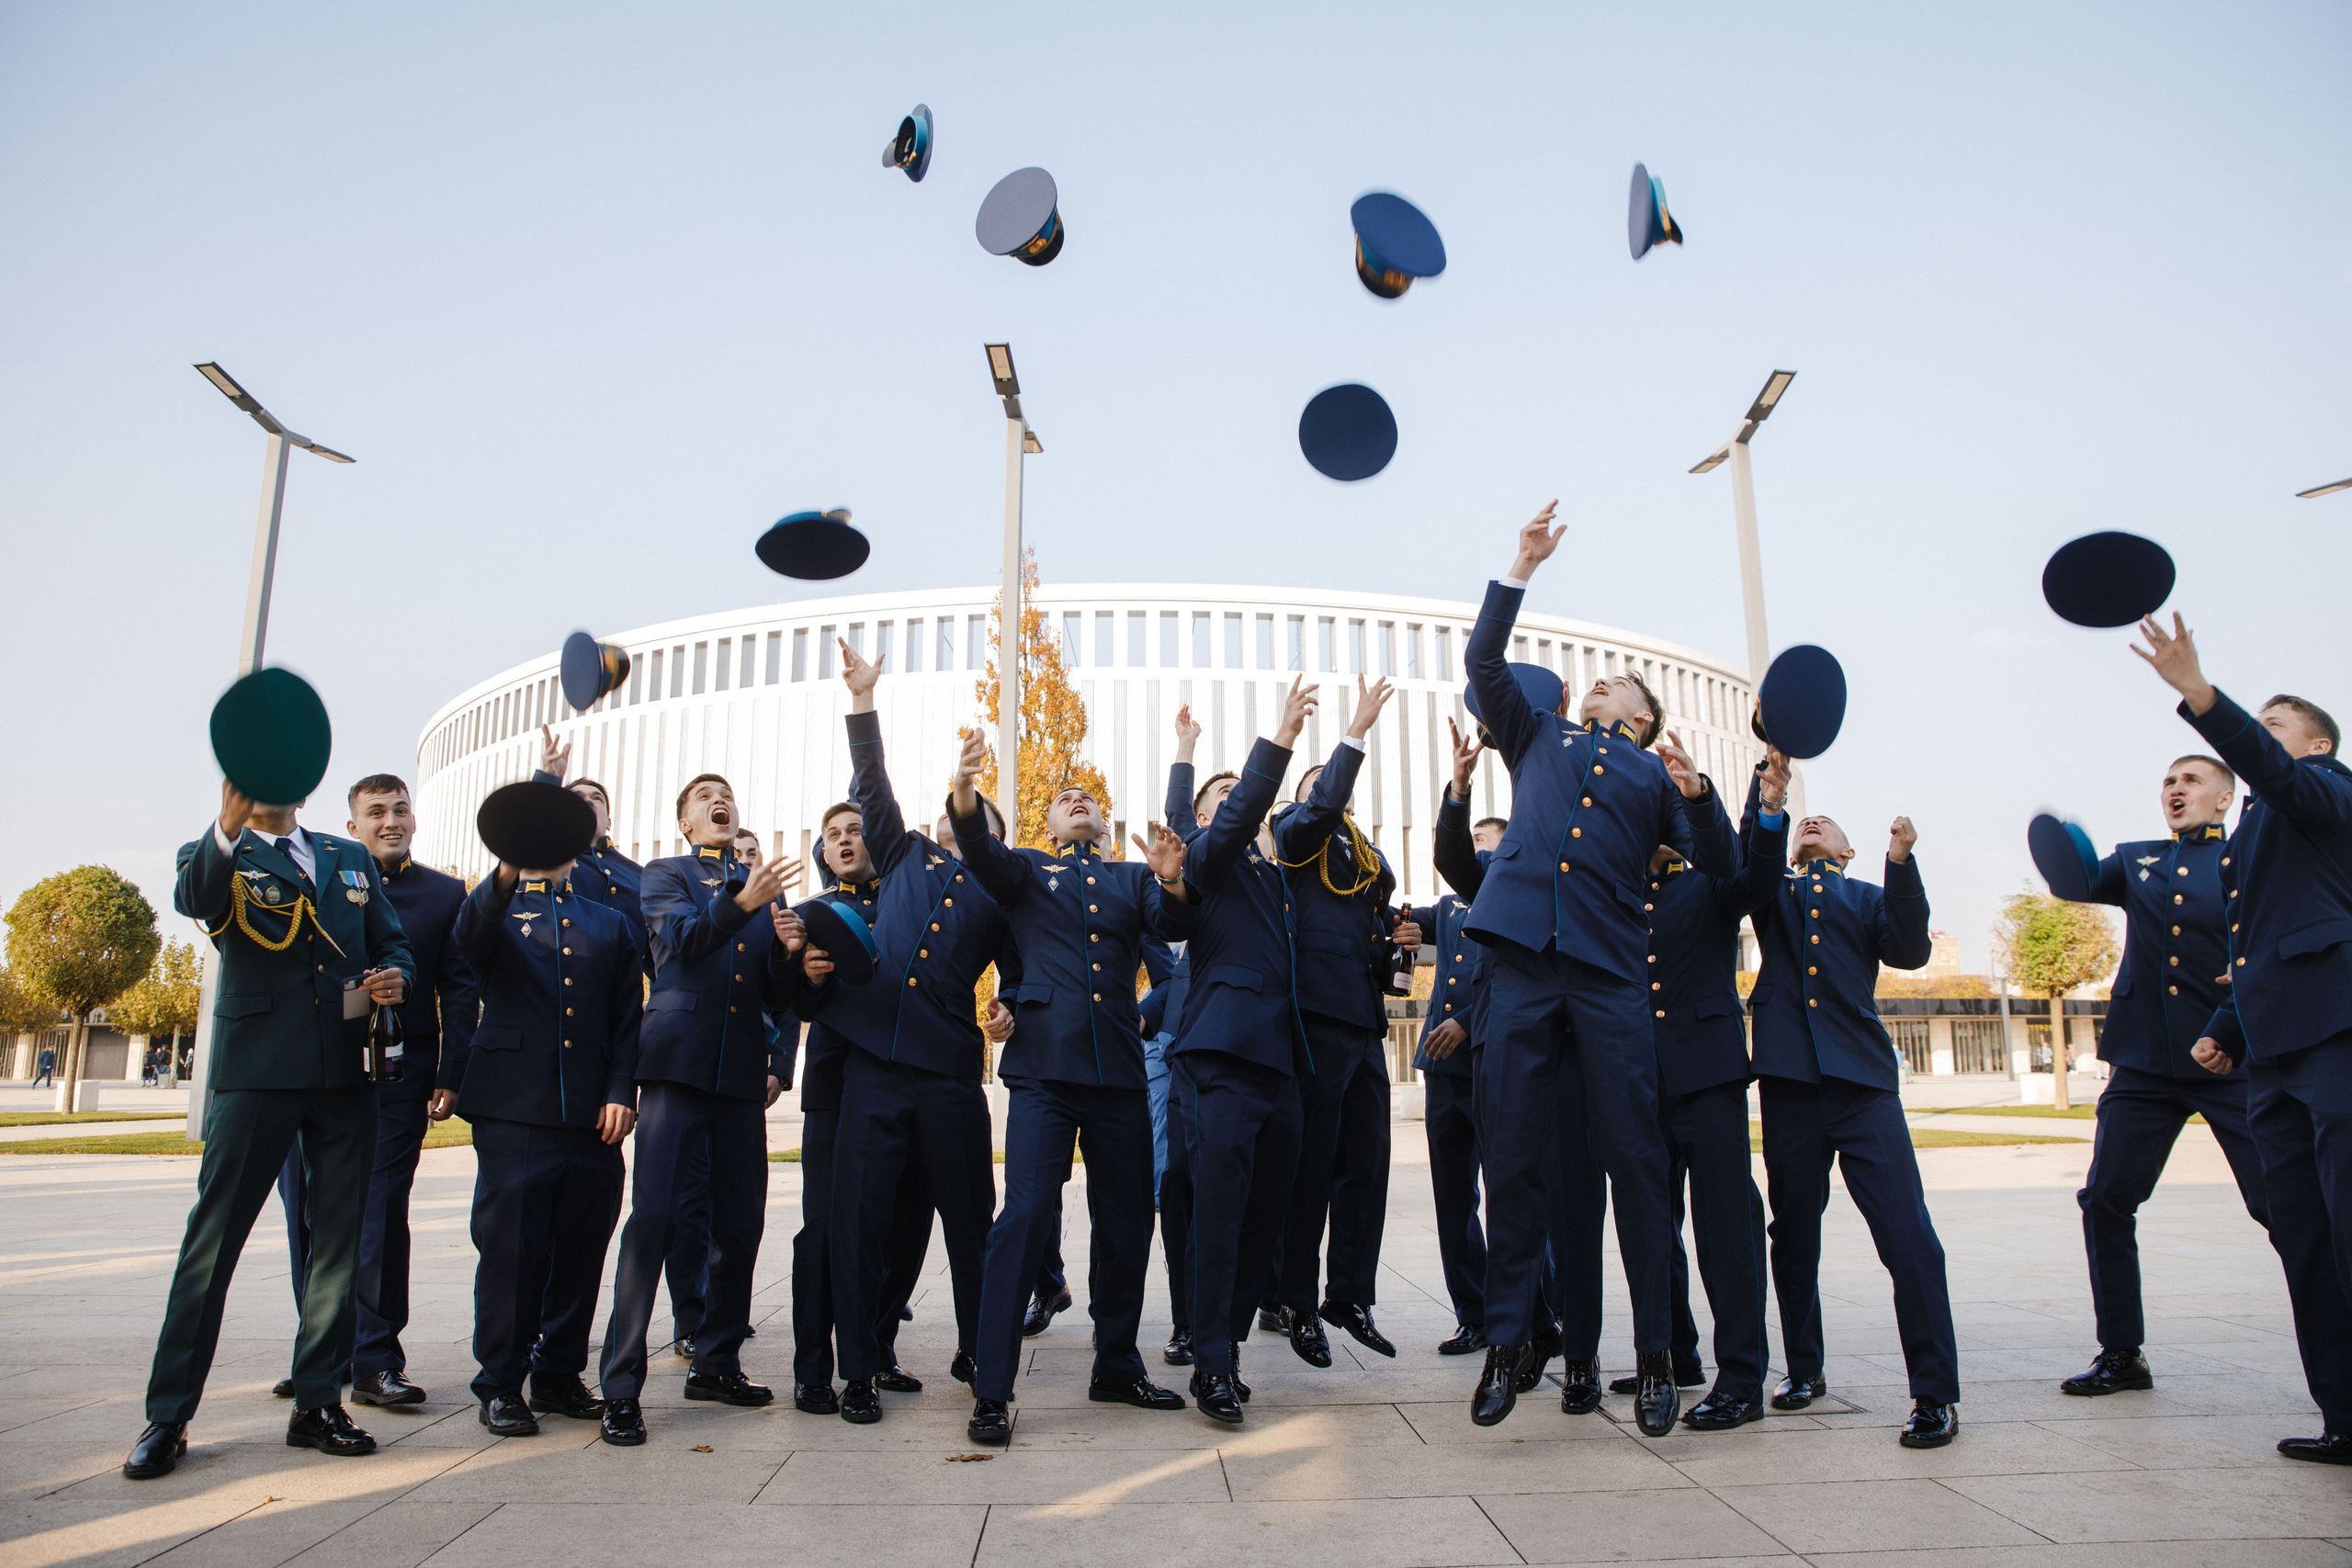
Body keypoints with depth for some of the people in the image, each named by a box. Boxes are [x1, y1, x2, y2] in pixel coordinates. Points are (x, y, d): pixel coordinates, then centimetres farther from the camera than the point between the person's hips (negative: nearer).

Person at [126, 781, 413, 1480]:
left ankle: (317, 1402, 17)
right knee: (213, 1238, 0)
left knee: (339, 1240, 6)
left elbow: (393, 943, 18)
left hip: (346, 1071, 4)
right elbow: (193, 898, -20)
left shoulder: (351, 860, 17)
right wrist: (228, 827, -40)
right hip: (257, 1070, -3)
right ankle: (168, 1416, 12)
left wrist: (394, 977, -6)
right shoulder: (215, 857, 4)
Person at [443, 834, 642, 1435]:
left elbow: (629, 1017, 12)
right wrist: (506, 876, -34)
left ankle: (558, 1375, 21)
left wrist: (622, 1090, -1)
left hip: (591, 1115, 3)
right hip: (513, 1108, -3)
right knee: (509, 1247, -1)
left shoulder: (611, 925, 19)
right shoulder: (493, 910, 11)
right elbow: (468, 941, -15)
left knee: (580, 1250, 6)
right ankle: (500, 1385, 12)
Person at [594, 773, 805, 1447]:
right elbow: (679, 938, -11)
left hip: (741, 1071, 4)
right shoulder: (665, 874, 10)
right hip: (678, 1060, -4)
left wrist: (790, 950, -7)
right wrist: (741, 903, -27)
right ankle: (621, 1385, -4)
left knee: (740, 1221, 6)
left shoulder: (764, 886, 19)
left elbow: (779, 993, 14)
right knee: (653, 1214, -11)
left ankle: (716, 1362, 21)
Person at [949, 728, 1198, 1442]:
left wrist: (1172, 882, -23)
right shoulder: (1027, 869, 15)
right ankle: (991, 1389, -5)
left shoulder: (1132, 878, 19)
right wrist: (964, 792, -27)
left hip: (1119, 1068, 3)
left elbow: (1172, 925, 0)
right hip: (1046, 1063, -3)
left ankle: (1117, 1368, 25)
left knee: (1127, 1219, 8)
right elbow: (981, 851, -6)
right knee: (1028, 1213, -13)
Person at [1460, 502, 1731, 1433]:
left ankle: (1655, 1356, 8)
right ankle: (1507, 1339, 9)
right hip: (1524, 959, 1)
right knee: (1511, 1156, -1)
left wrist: (1696, 793, -5)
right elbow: (1484, 663, 17)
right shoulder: (1539, 739, 25)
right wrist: (1521, 570, 12)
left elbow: (1718, 863, 13)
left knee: (1635, 1156, -2)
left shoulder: (1656, 772, 21)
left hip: (1609, 971, -1)